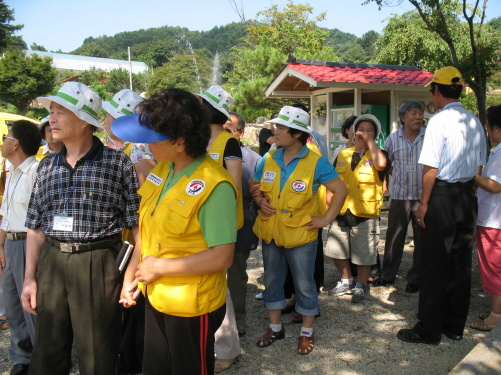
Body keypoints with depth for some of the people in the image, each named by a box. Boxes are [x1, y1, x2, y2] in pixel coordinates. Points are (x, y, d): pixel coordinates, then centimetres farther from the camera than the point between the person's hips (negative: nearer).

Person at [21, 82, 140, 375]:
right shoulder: (47, 166, 9)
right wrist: (29, 277, 8)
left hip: (99, 264, -4)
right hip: (51, 262, 5)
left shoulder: (117, 163, -6)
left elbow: (136, 224, -6)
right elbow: (36, 226, 12)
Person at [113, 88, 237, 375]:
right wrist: (132, 273, 2)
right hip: (156, 299, 7)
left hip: (192, 308, -7)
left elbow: (222, 257, -24)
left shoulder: (214, 185, -23)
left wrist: (160, 267, -19)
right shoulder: (163, 169, 0)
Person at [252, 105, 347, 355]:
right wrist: (260, 201, -4)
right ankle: (275, 327, 32)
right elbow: (254, 186, 16)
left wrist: (326, 219, -9)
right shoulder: (268, 159, 2)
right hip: (270, 232, 5)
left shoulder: (315, 162, -11)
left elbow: (340, 189, -6)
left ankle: (307, 332, 26)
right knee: (271, 280, 15)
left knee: (304, 285, 7)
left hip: (300, 234, -4)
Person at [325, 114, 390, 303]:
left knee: (363, 254, 6)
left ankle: (361, 286, 26)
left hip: (365, 213, -4)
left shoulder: (377, 155, 1)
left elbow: (381, 164, -25)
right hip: (341, 212, 4)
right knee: (336, 251, 12)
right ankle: (347, 281, 33)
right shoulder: (342, 155, 12)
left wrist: (369, 141, -14)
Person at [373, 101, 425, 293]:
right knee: (394, 237, 9)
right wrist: (398, 176, 10)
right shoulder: (393, 138, 4)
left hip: (423, 195, -1)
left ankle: (415, 279, 19)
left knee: (421, 239, 6)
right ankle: (388, 275, 23)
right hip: (400, 195, 2)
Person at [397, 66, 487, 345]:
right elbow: (479, 165, 14)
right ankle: (455, 326, 24)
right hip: (468, 196, 7)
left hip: (443, 195, -7)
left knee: (435, 264, 1)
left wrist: (424, 202, -9)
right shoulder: (475, 122, 10)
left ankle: (429, 329, 10)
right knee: (461, 262, 13)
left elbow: (431, 167, -15)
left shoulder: (439, 121, -13)